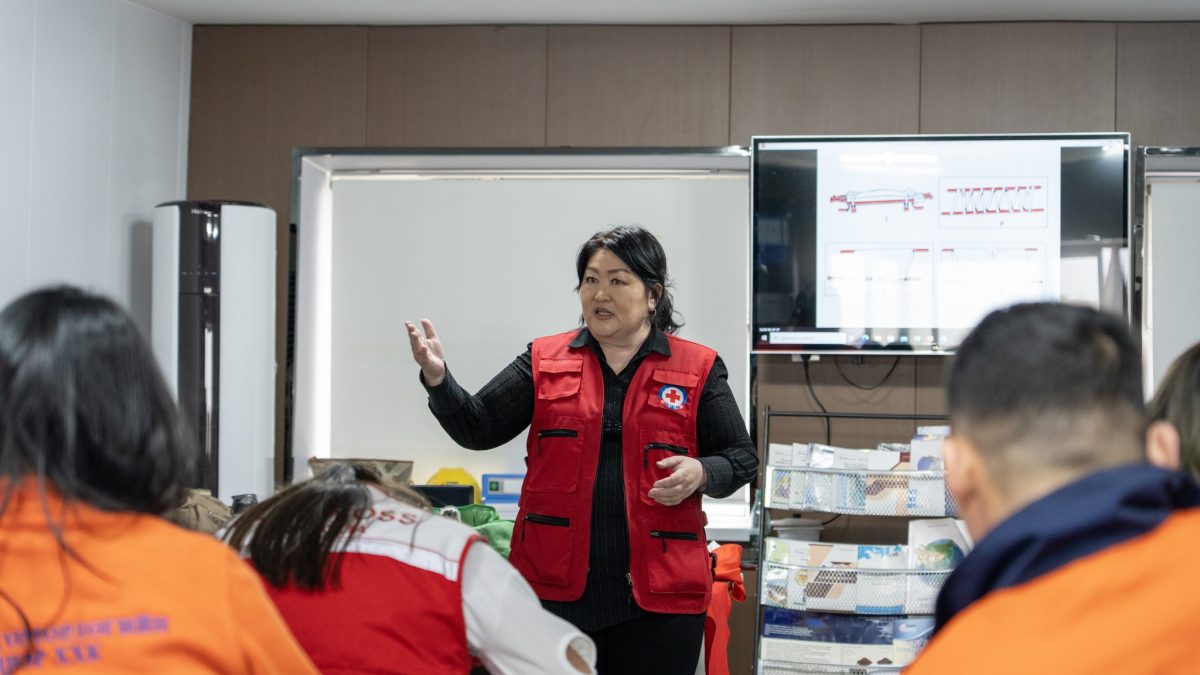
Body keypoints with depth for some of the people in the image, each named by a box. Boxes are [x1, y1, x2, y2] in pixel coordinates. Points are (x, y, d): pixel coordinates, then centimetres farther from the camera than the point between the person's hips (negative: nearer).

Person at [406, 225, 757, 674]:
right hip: (554, 586, 1)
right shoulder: (545, 362, 9)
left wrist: (700, 473, -12)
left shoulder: (698, 369, 5)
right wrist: (437, 377, -13)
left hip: (659, 591, -1)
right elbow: (479, 428, 4)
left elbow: (741, 458, 9)